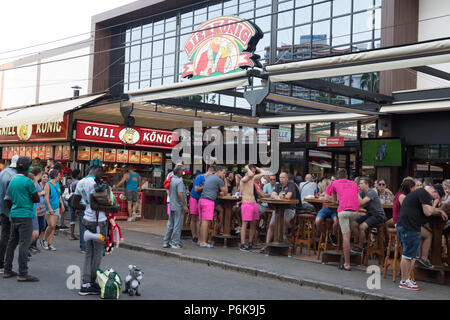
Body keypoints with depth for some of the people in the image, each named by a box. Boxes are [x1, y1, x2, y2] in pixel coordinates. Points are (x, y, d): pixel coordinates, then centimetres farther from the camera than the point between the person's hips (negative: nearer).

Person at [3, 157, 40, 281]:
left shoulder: (12, 181, 11)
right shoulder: (27, 181, -11)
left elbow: (8, 200, 15)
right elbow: (36, 199, -8)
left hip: (14, 215, 8)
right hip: (25, 215, -8)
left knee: (12, 243, 14)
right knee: (24, 244, -6)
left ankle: (7, 271, 20)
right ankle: (22, 274, -6)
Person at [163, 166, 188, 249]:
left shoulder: (171, 180, 11)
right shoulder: (179, 181, -15)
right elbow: (180, 194, -24)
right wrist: (185, 205, -21)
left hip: (172, 205, 8)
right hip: (179, 206, -8)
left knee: (170, 224, 14)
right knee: (177, 225, -2)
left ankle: (166, 242, 17)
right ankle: (175, 243, 1)